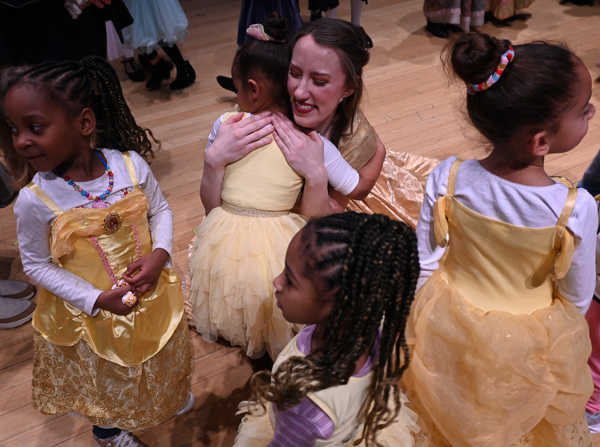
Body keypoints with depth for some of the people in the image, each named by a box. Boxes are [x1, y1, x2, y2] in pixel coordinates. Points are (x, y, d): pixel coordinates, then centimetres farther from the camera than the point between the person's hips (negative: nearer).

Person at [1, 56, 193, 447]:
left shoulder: (131, 164, -20)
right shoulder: (35, 200, -24)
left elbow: (161, 210, -3)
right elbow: (36, 264, -12)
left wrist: (159, 254, -21)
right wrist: (95, 299, -21)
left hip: (151, 296, 2)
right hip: (90, 312, -2)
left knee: (159, 361, 31)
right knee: (106, 379, 26)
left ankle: (169, 396, 67)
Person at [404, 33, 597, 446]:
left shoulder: (447, 179, -25)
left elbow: (424, 264, -12)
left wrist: (421, 319, 8)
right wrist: (563, 334, 9)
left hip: (449, 324, 2)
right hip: (525, 345, -2)